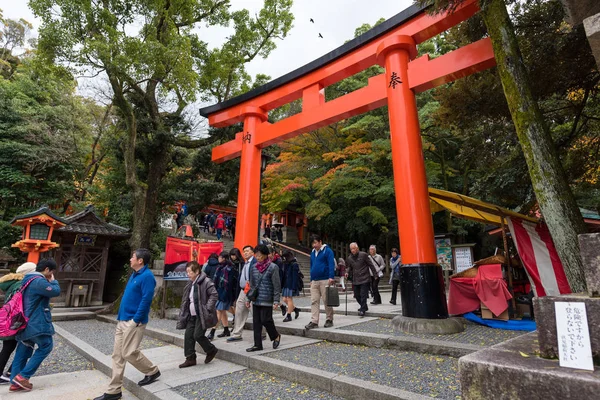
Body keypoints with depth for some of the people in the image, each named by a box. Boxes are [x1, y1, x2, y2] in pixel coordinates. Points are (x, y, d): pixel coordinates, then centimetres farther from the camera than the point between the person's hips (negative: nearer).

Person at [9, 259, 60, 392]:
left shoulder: (28, 279, 13)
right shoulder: (39, 281, -20)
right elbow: (56, 291, -21)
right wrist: (53, 280, -6)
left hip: (25, 322, 10)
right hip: (37, 323, -10)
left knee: (23, 351, 13)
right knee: (45, 347, 2)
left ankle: (15, 382, 15)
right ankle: (23, 376, 0)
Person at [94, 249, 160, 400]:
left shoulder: (147, 276, -18)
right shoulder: (134, 275, 13)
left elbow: (146, 300, -23)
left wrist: (136, 320, -21)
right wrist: (120, 315, 17)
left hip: (133, 322, -10)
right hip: (123, 320, 10)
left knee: (129, 353, -3)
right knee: (117, 355, 11)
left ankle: (153, 372, 20)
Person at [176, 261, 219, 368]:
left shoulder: (205, 282, -14)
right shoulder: (190, 284, 12)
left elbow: (214, 295, -19)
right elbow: (186, 300, 19)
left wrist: (207, 308, -21)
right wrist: (183, 314, 12)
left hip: (202, 315, -8)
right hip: (192, 315, 8)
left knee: (198, 335, -8)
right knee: (188, 335, 5)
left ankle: (211, 350, 16)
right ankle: (190, 358, 18)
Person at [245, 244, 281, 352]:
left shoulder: (273, 267, -9)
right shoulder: (254, 267, 9)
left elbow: (277, 285, -10)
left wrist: (276, 300, -13)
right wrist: (248, 298, 15)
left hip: (267, 300, -6)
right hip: (256, 300, 6)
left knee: (266, 320, -3)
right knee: (256, 323, 8)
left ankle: (276, 336, 24)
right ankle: (258, 345, 20)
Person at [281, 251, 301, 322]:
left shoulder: (294, 264, -11)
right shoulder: (285, 264, 12)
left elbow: (295, 276, -15)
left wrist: (294, 287, -19)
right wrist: (281, 285, 14)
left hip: (291, 285, -8)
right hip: (285, 284, 8)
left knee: (289, 299, -3)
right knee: (285, 299, 8)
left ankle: (288, 315, 8)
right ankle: (296, 309, 26)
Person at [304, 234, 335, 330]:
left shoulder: (327, 251, -6)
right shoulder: (312, 252, 15)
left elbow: (331, 265, -14)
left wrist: (331, 277, -23)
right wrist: (311, 280, 20)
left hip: (325, 280, -6)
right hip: (314, 281, 6)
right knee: (314, 301, 3)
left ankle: (329, 320, 17)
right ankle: (314, 321, 6)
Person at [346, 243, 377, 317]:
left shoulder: (363, 255, -5)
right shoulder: (349, 258, 7)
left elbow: (370, 264, 0)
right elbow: (348, 267, 18)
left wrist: (375, 273, 2)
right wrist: (347, 272, -3)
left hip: (364, 279, -5)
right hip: (355, 280, 5)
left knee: (363, 295, -8)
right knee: (357, 295, 9)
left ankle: (362, 310, 1)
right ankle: (364, 307, 31)